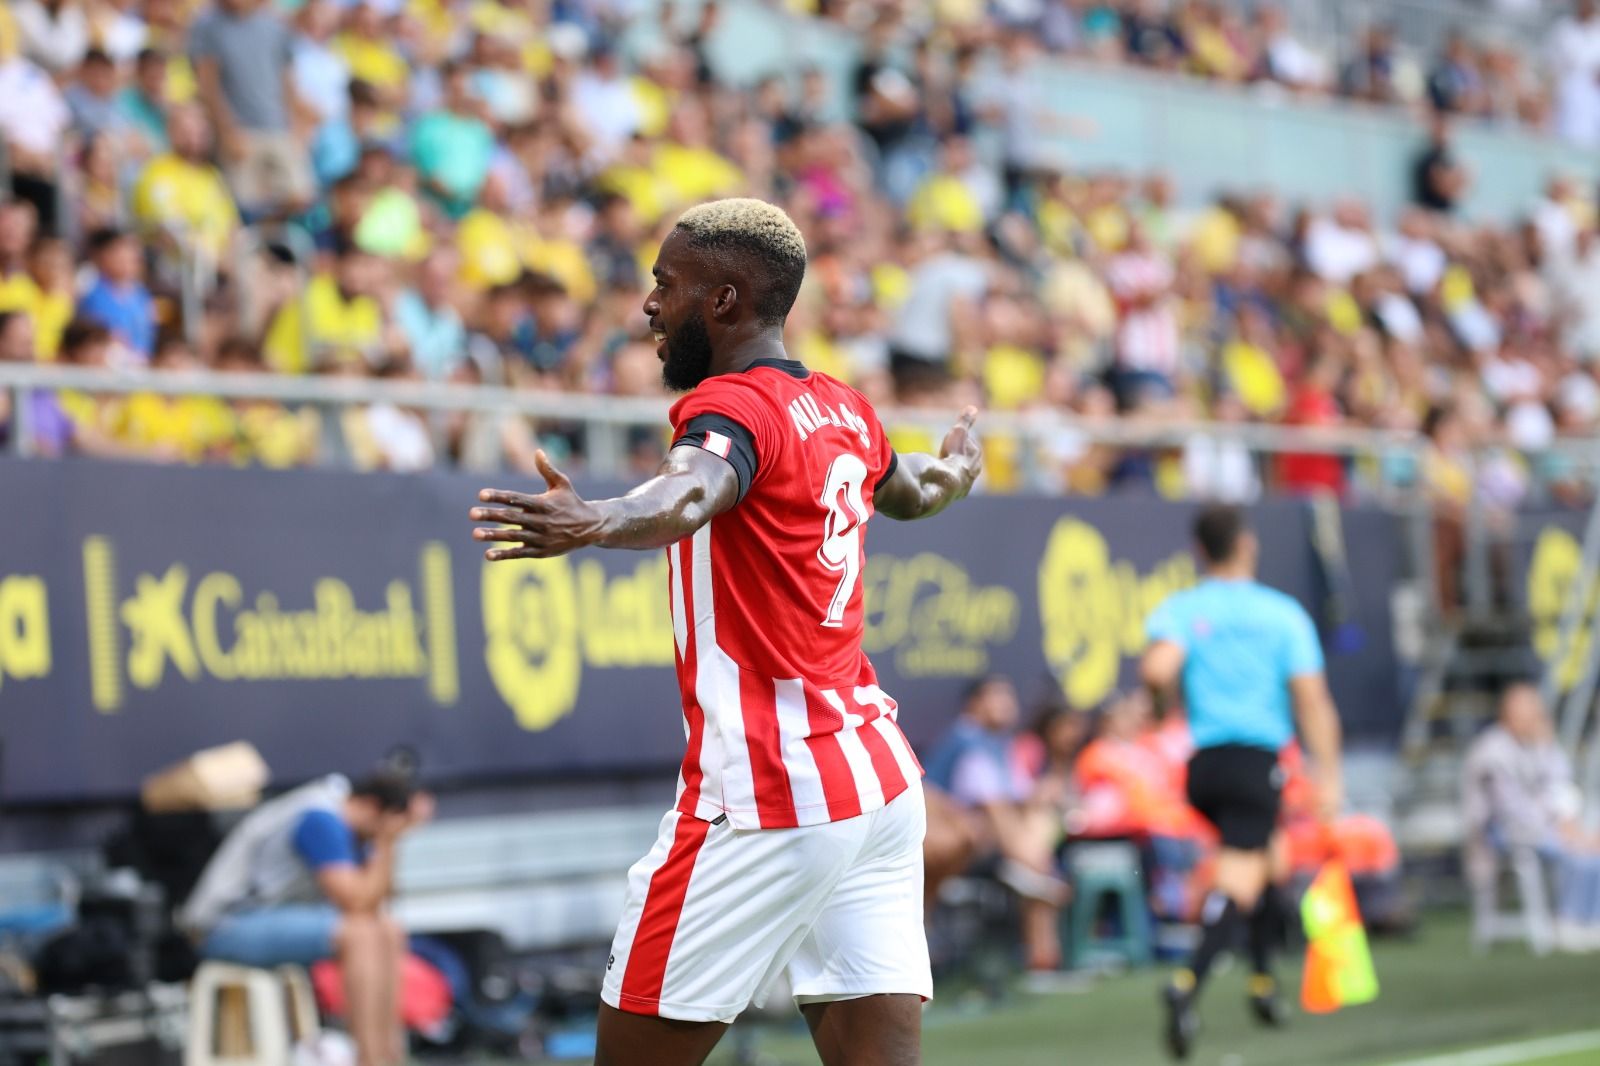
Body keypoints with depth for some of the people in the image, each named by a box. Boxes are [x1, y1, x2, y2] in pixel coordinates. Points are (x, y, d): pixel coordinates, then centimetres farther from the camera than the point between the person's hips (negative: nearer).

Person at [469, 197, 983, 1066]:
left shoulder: (735, 403, -10)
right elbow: (914, 492, 37)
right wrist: (959, 463, 61)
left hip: (771, 795, -8)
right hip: (881, 775, 8)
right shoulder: (845, 411, 14)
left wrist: (594, 525, -55)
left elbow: (691, 494, -34)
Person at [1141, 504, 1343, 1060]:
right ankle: (1188, 983, -33)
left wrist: (1162, 703, 4)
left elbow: (1157, 669, -18)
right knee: (1237, 884, -12)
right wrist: (1327, 776, -4)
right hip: (1257, 761, -4)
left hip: (1203, 762, 4)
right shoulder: (1282, 613, 1)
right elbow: (1312, 700, -5)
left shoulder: (1178, 610, 2)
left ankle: (1263, 980, 27)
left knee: (1262, 863, 26)